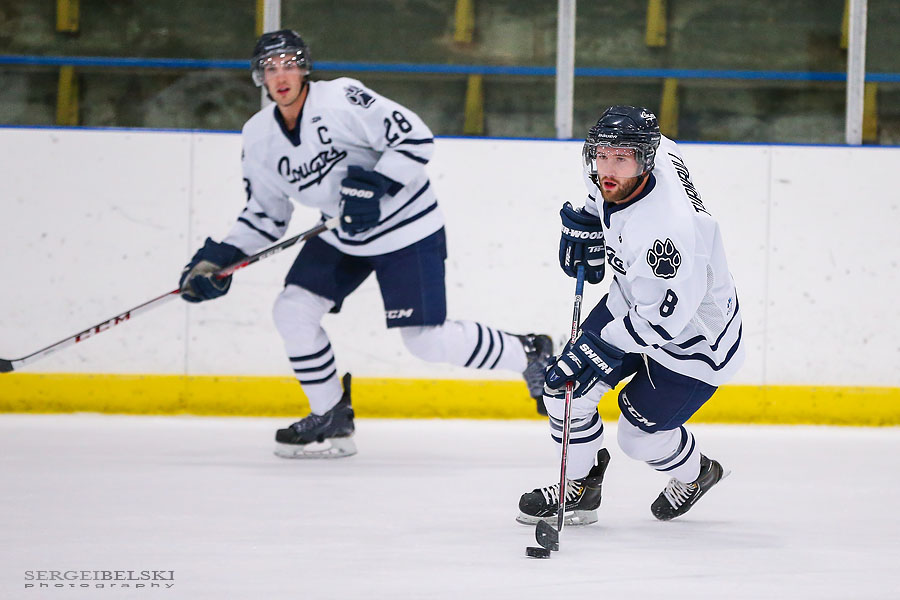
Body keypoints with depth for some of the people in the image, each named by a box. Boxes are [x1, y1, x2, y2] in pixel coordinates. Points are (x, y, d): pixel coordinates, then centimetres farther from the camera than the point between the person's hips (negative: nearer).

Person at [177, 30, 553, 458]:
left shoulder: (340, 99, -23)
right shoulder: (260, 137, -2)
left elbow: (415, 137, -23)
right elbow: (265, 215, 7)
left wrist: (376, 185, -33)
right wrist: (220, 259, -5)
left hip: (407, 229, -7)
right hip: (341, 236, 7)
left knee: (427, 341, -9)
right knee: (293, 311, -6)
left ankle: (527, 354, 14)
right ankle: (331, 419, 9)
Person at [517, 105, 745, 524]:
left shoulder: (667, 227, -41)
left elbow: (664, 318, -35)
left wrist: (604, 347, -31)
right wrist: (586, 222, 9)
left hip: (693, 336, -8)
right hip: (632, 303, 8)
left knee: (639, 436, -1)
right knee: (565, 386, 0)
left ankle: (695, 473, 33)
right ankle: (579, 485, 22)